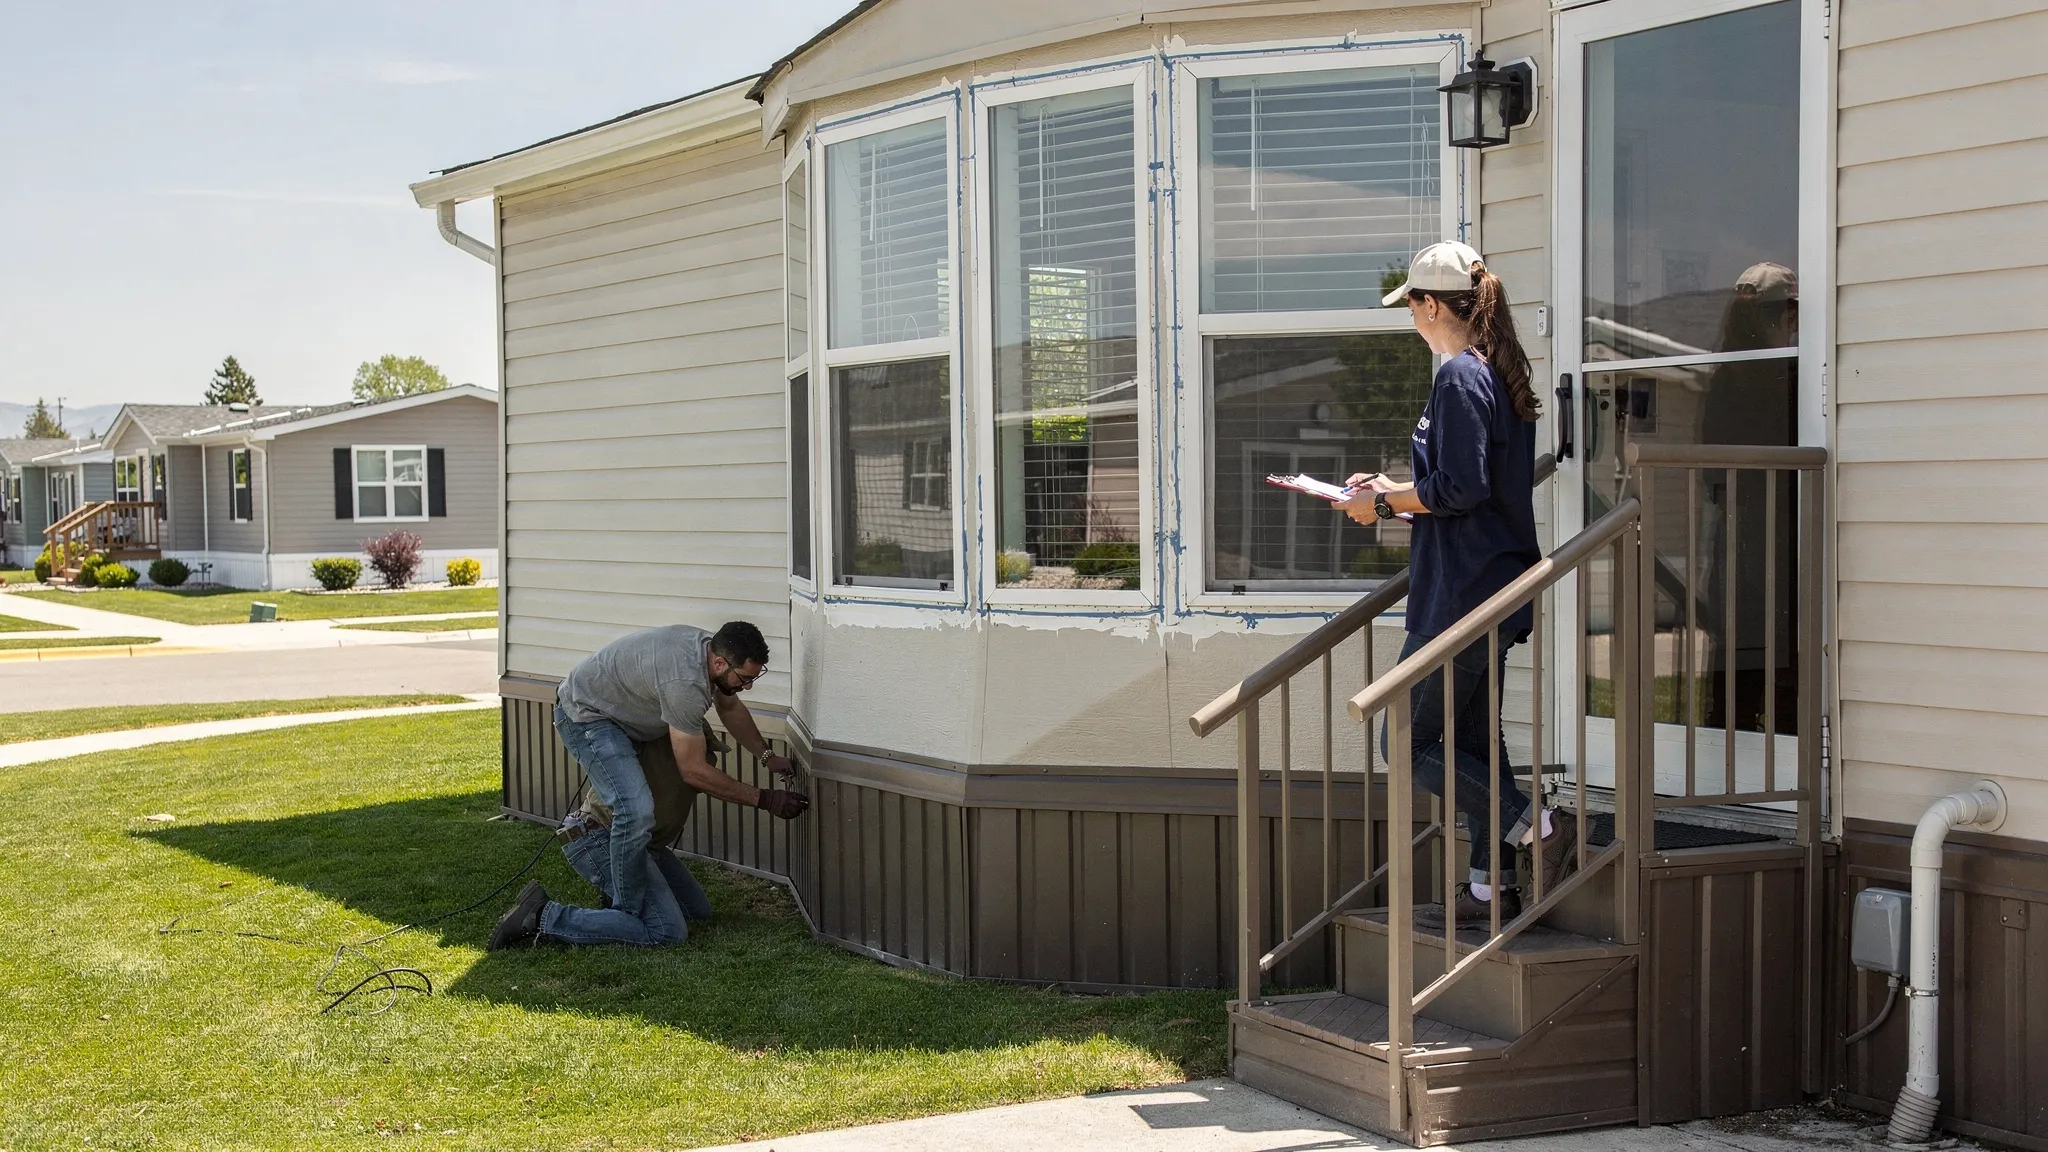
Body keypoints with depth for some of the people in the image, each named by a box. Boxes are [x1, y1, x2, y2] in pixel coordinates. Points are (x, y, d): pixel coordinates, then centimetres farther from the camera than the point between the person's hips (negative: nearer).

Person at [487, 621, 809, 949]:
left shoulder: (711, 649, -7)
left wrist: (767, 756, 11)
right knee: (636, 812, -33)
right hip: (586, 715, -10)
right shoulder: (684, 681, -35)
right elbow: (693, 771, -27)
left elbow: (730, 707, 17)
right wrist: (763, 800, -21)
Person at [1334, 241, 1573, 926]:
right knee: (1473, 738, 14)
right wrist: (1395, 495, 17)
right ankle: (1493, 886, 17)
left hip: (1464, 590, -10)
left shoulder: (1459, 377, -15)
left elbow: (1460, 488, -23)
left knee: (1412, 742, -4)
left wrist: (1385, 500, -9)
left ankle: (1539, 829, -7)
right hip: (1497, 583, 10)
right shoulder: (1498, 373, 15)